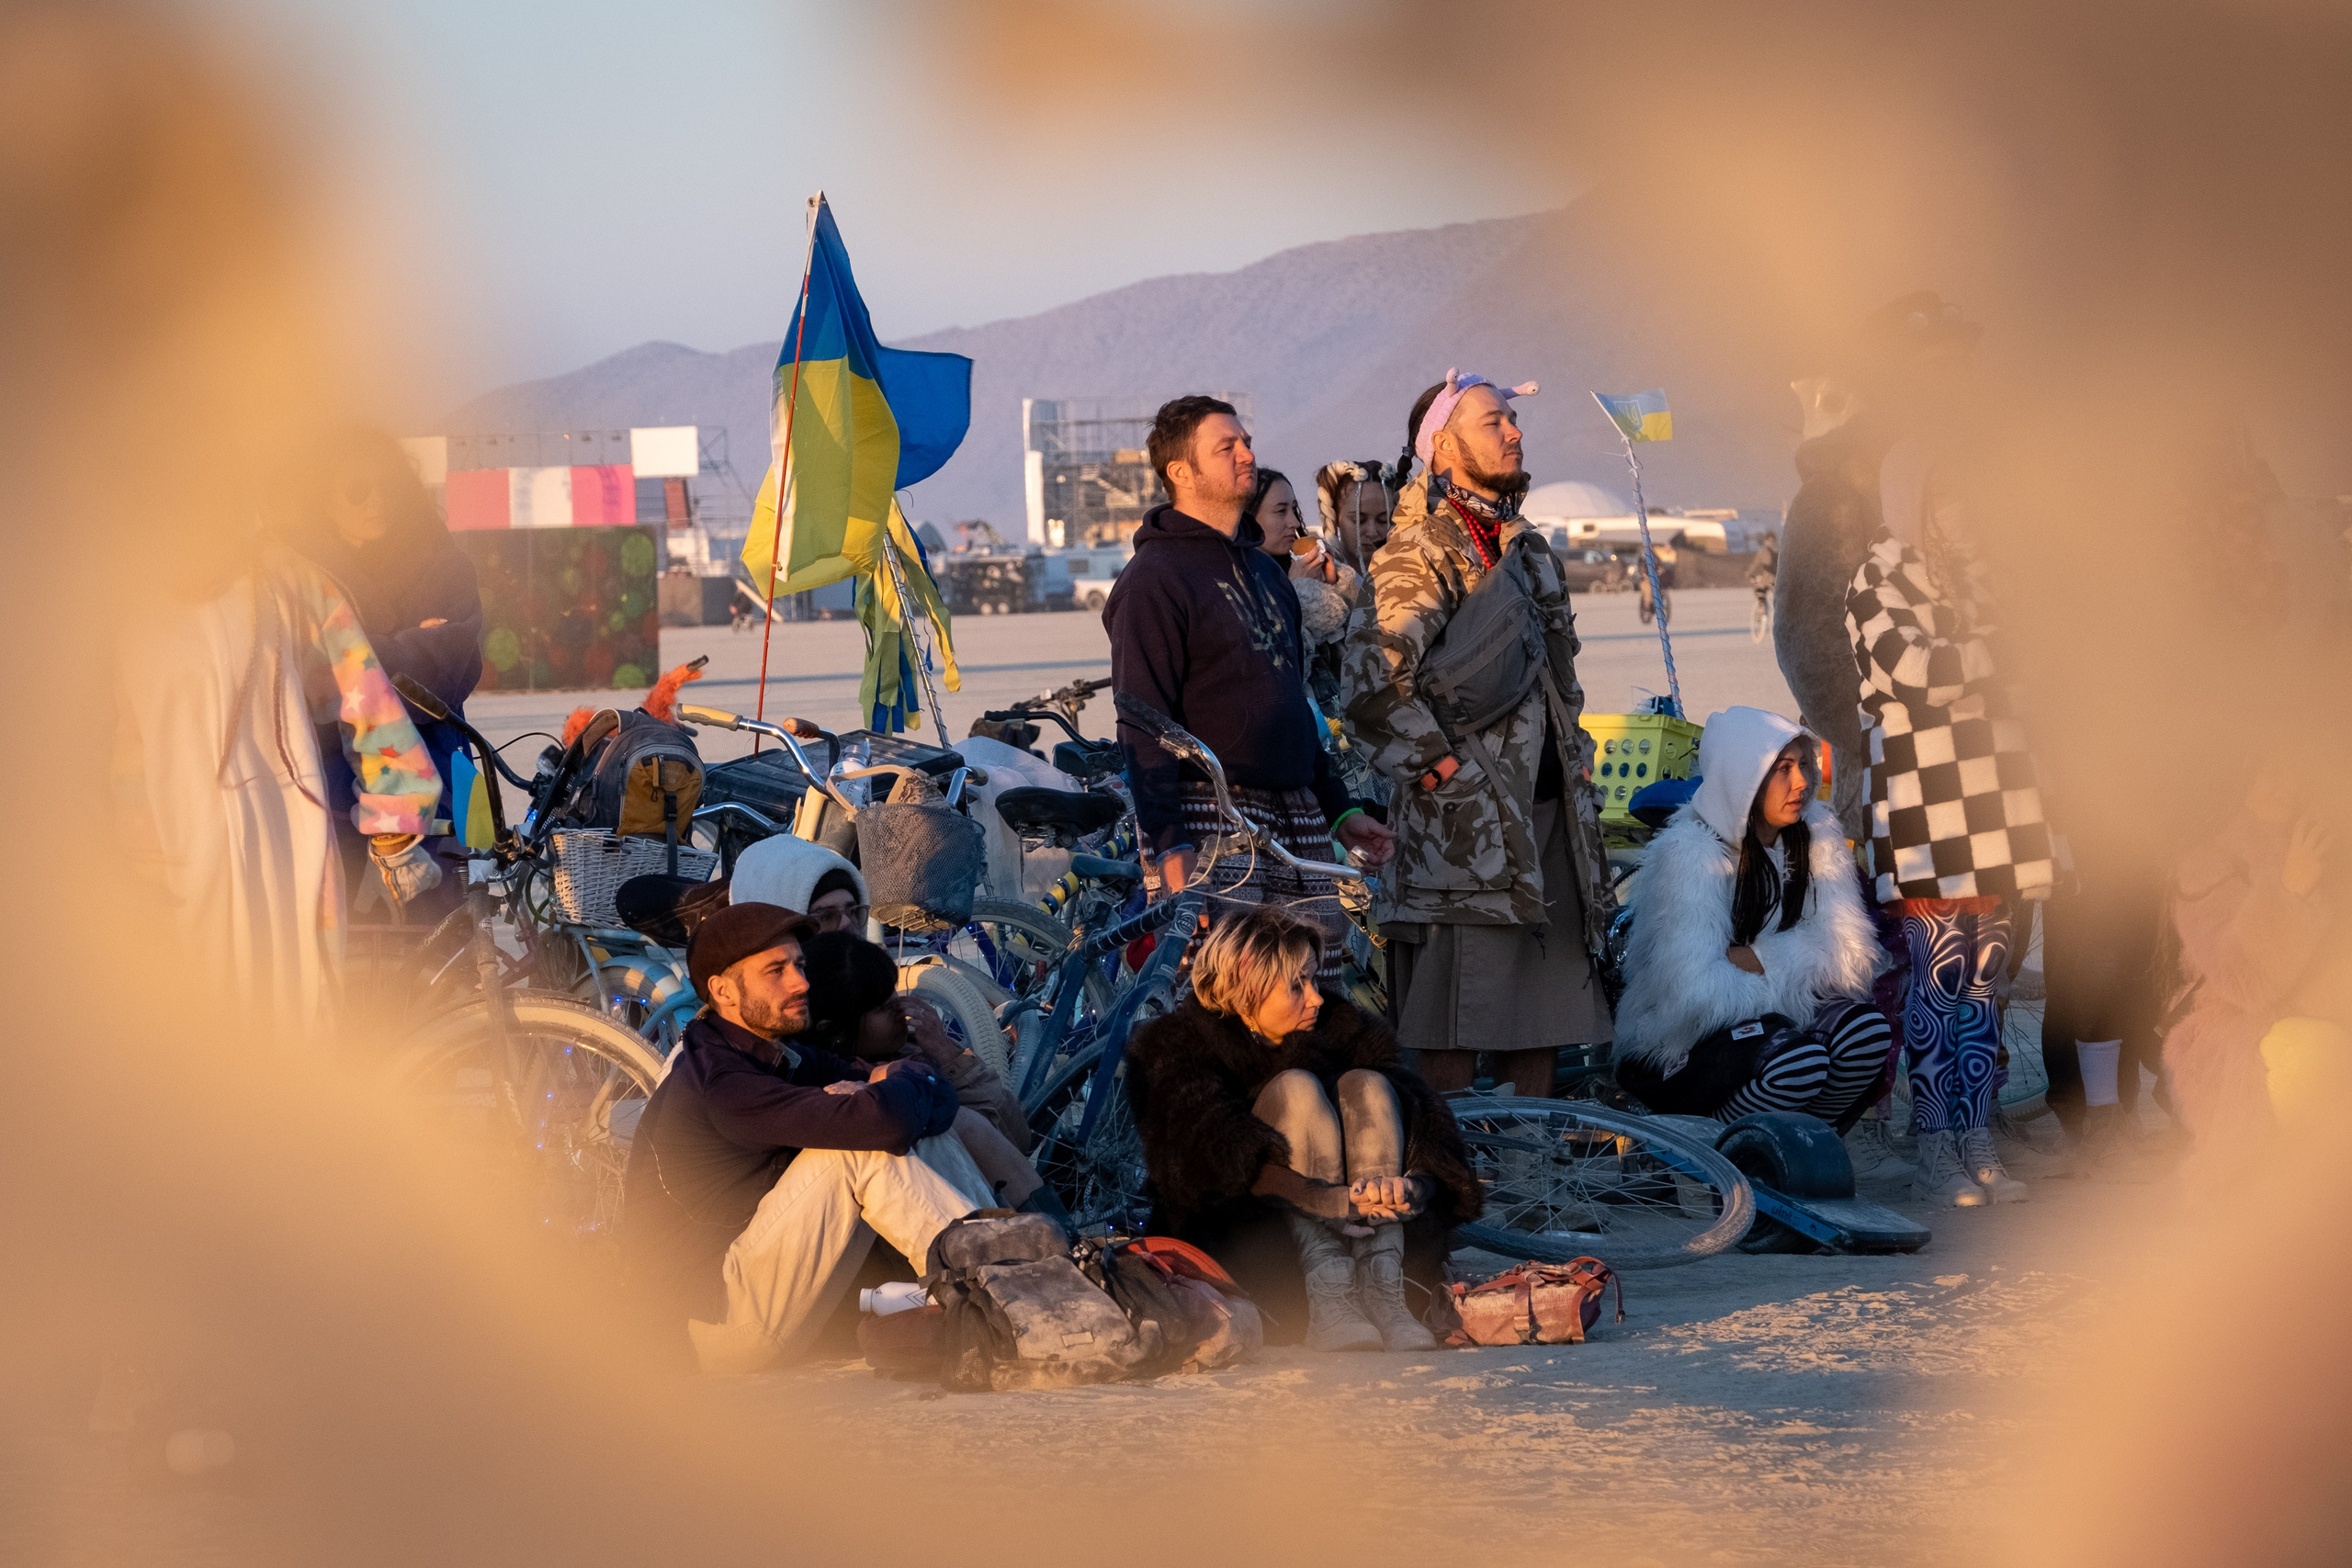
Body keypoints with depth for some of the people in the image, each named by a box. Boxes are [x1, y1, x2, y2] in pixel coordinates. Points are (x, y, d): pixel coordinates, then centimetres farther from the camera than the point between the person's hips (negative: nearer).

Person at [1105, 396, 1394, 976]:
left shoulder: (1265, 571, 22)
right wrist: (1170, 849, -19)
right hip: (1209, 817, -8)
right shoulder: (1154, 579, -6)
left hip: (1296, 821, 8)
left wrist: (1339, 809, 22)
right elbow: (1143, 727, -11)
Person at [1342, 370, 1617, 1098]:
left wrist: (1575, 754, 18)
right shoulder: (1421, 553, -10)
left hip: (1550, 803, 8)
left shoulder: (1530, 549, 18)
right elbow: (1374, 681, -20)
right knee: (1456, 1015, -6)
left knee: (1548, 992, 10)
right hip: (1464, 818, -8)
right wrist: (1436, 764, -16)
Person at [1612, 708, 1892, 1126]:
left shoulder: (1815, 835, 1)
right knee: (1796, 1060, -33)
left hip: (1770, 1023, 6)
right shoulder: (1688, 854, -19)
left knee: (1866, 1030, -23)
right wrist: (1797, 977, -19)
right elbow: (1695, 991, -28)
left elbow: (1848, 951, -5)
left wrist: (1761, 959, -20)